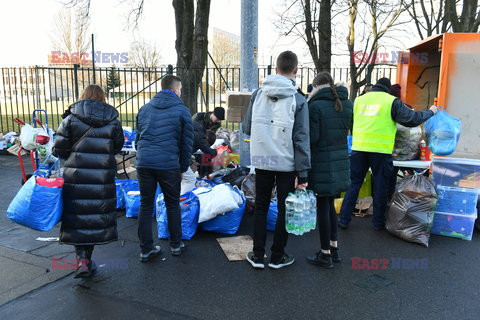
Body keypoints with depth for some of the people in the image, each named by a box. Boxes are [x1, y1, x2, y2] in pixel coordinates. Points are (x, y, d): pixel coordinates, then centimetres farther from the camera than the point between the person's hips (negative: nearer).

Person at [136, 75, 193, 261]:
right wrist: (183, 168, 11)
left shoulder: (145, 109, 15)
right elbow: (187, 143, 2)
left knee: (145, 206, 10)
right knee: (172, 205, 13)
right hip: (168, 165, -3)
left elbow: (138, 137, 19)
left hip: (143, 163, 4)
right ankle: (176, 245, 24)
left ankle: (146, 249, 16)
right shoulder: (181, 110, 1)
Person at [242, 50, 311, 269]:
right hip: (287, 163, -3)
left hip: (261, 161, 3)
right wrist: (303, 173, -9)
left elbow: (247, 128, 5)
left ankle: (257, 255, 20)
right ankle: (277, 256, 21)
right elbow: (301, 139, -12)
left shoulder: (258, 94, -1)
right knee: (284, 209, 11)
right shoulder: (298, 100, -10)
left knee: (261, 206, 15)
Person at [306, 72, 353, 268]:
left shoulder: (315, 105, -13)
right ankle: (334, 250, 27)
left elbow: (312, 137, -16)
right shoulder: (347, 104, 7)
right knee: (330, 205, 19)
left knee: (323, 207, 3)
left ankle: (325, 254, 13)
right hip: (340, 162, 7)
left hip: (322, 164, -7)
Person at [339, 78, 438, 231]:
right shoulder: (392, 101, 0)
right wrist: (430, 112, 13)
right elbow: (411, 119, -2)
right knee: (380, 187, 10)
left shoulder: (359, 99, 12)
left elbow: (351, 121, 21)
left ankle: (344, 219, 12)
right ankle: (378, 222, 20)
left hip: (358, 148, 3)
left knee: (353, 184, 10)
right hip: (381, 150, -3)